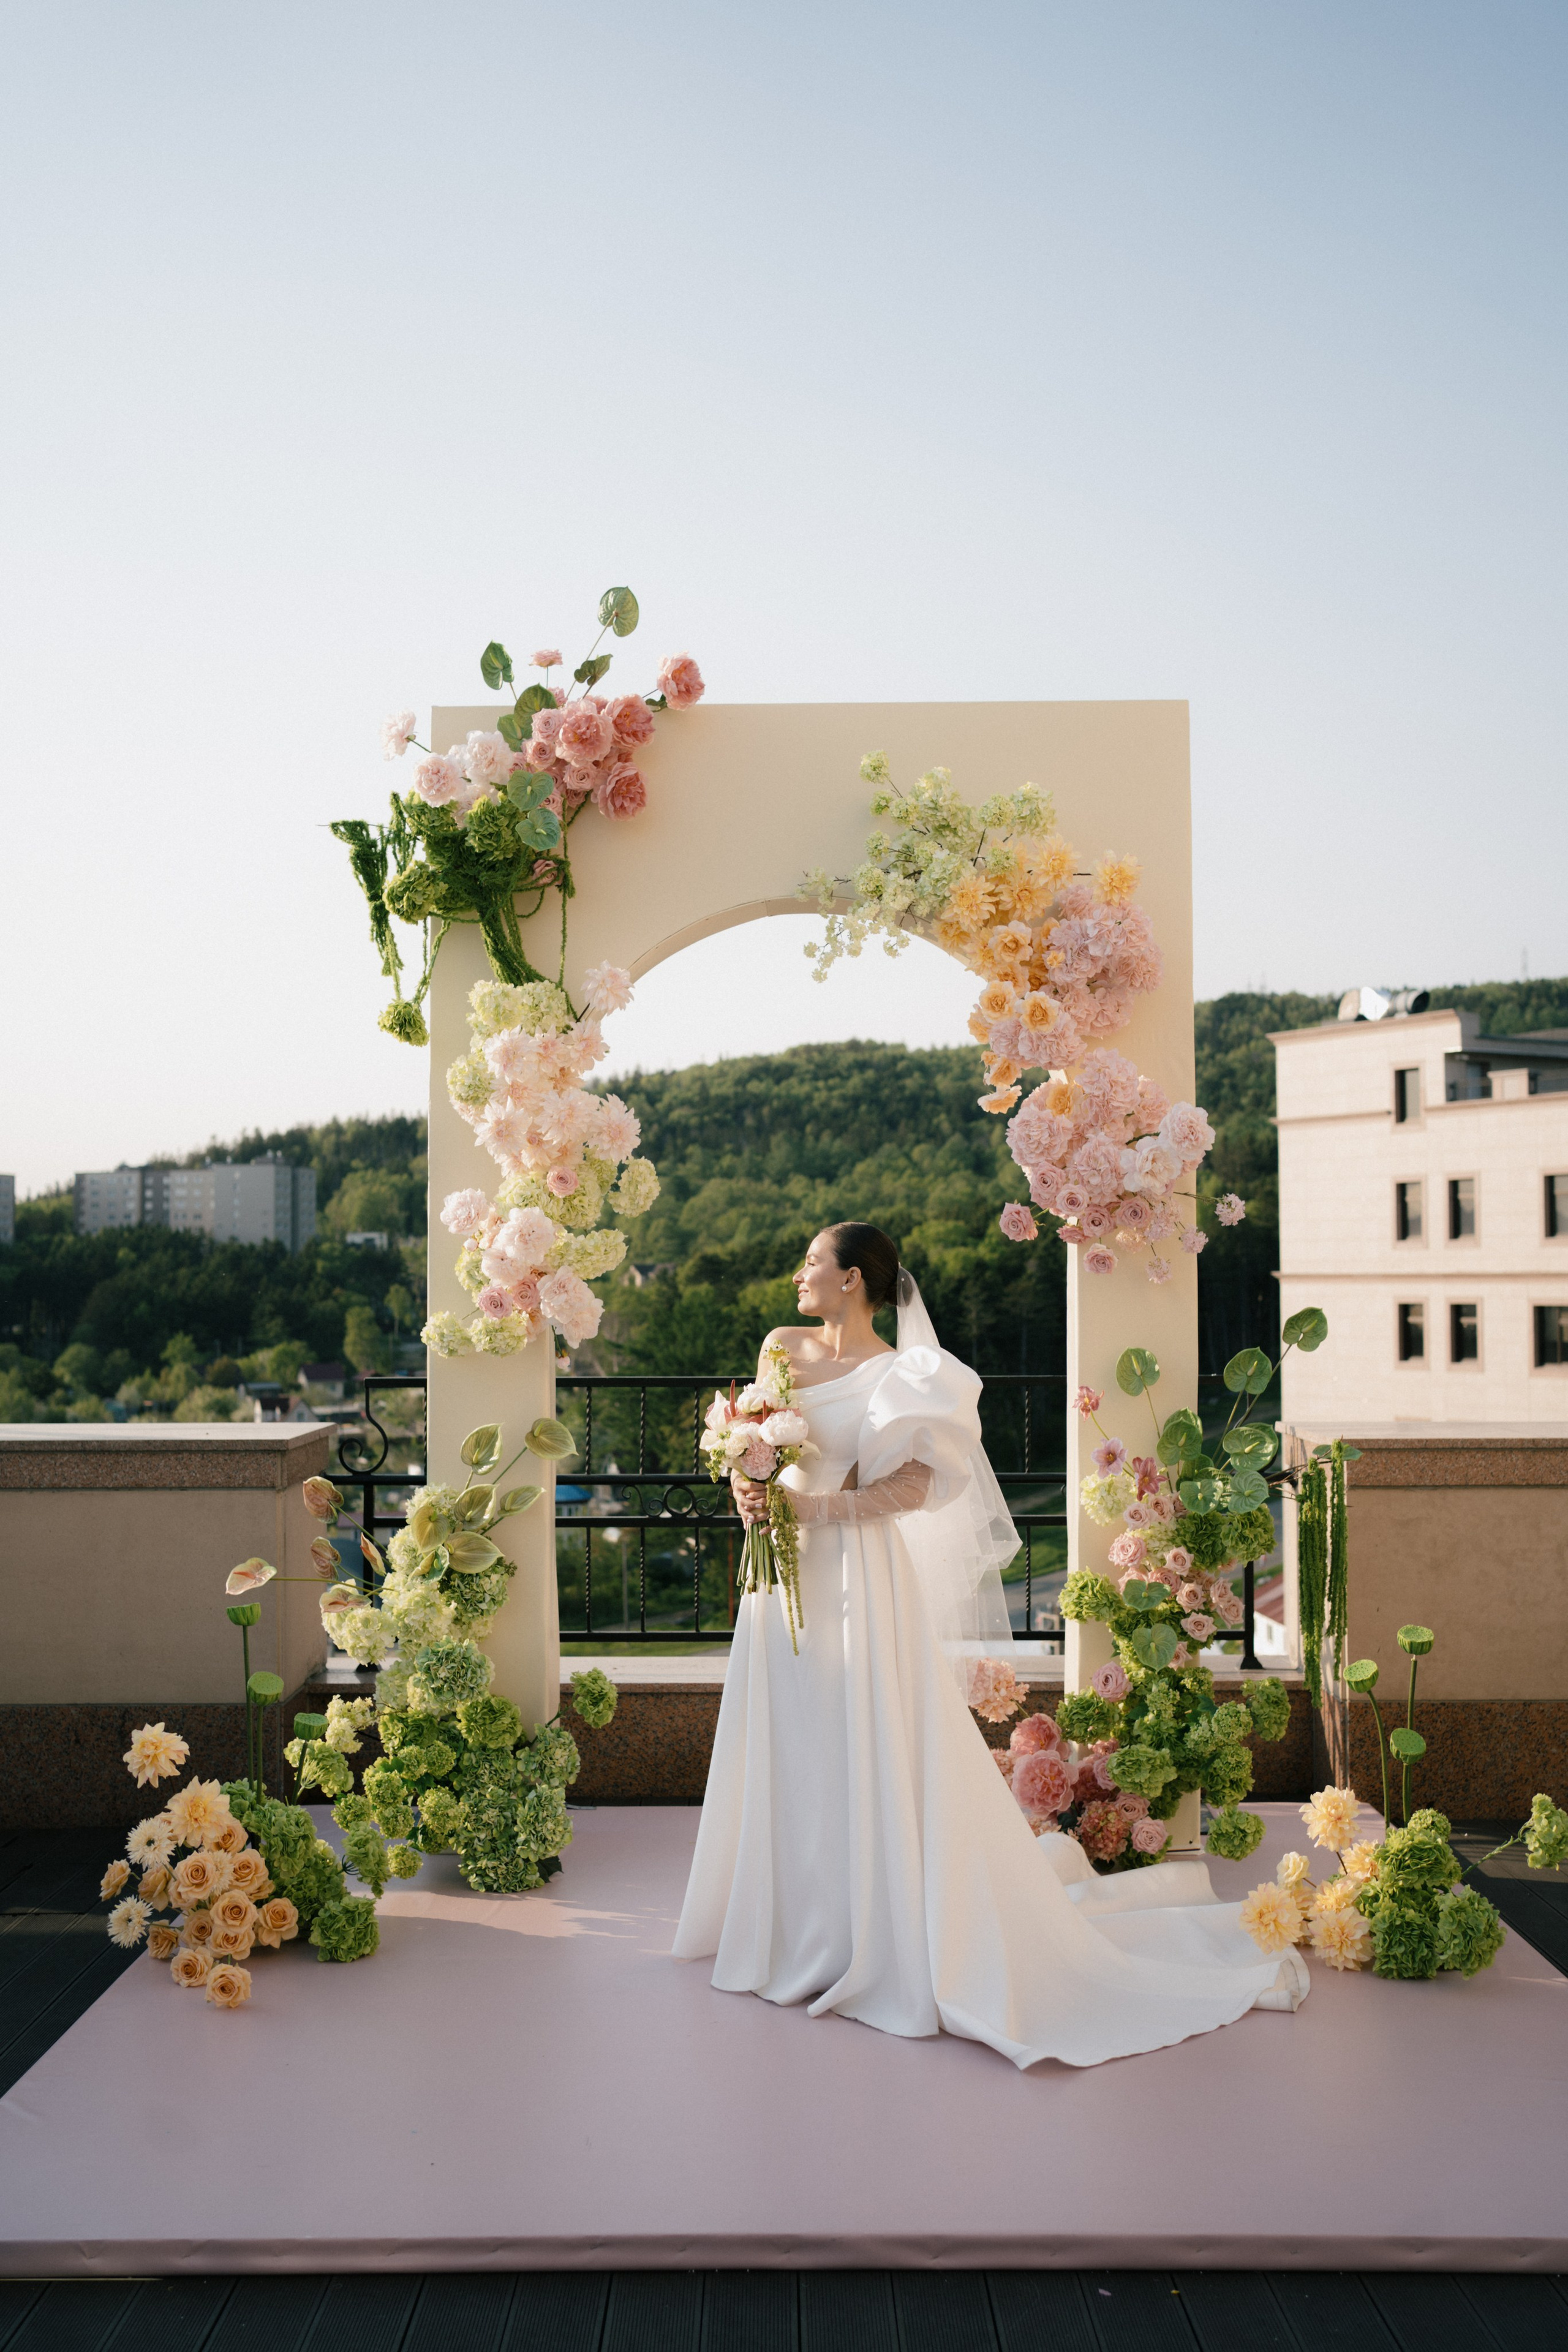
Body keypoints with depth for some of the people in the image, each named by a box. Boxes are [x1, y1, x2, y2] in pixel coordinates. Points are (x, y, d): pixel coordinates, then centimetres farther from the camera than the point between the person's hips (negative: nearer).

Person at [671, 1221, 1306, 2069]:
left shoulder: (899, 1377, -8)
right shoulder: (783, 1347, 9)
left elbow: (911, 1488, -17)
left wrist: (809, 1506, -21)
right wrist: (747, 1487, -5)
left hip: (857, 1582, -6)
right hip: (785, 1579, 6)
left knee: (873, 1764, -2)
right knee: (790, 1766, 12)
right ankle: (799, 1926, 26)